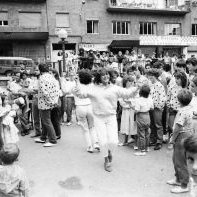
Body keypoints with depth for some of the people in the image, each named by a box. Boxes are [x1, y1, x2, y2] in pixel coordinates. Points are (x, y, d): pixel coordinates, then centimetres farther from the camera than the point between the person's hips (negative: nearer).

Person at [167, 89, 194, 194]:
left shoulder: (182, 111, -24)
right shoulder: (190, 108, 4)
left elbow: (178, 127, -24)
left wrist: (173, 138, -12)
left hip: (182, 137, -10)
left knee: (180, 162, 1)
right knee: (176, 159, 22)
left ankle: (184, 186, 13)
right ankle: (178, 179, 36)